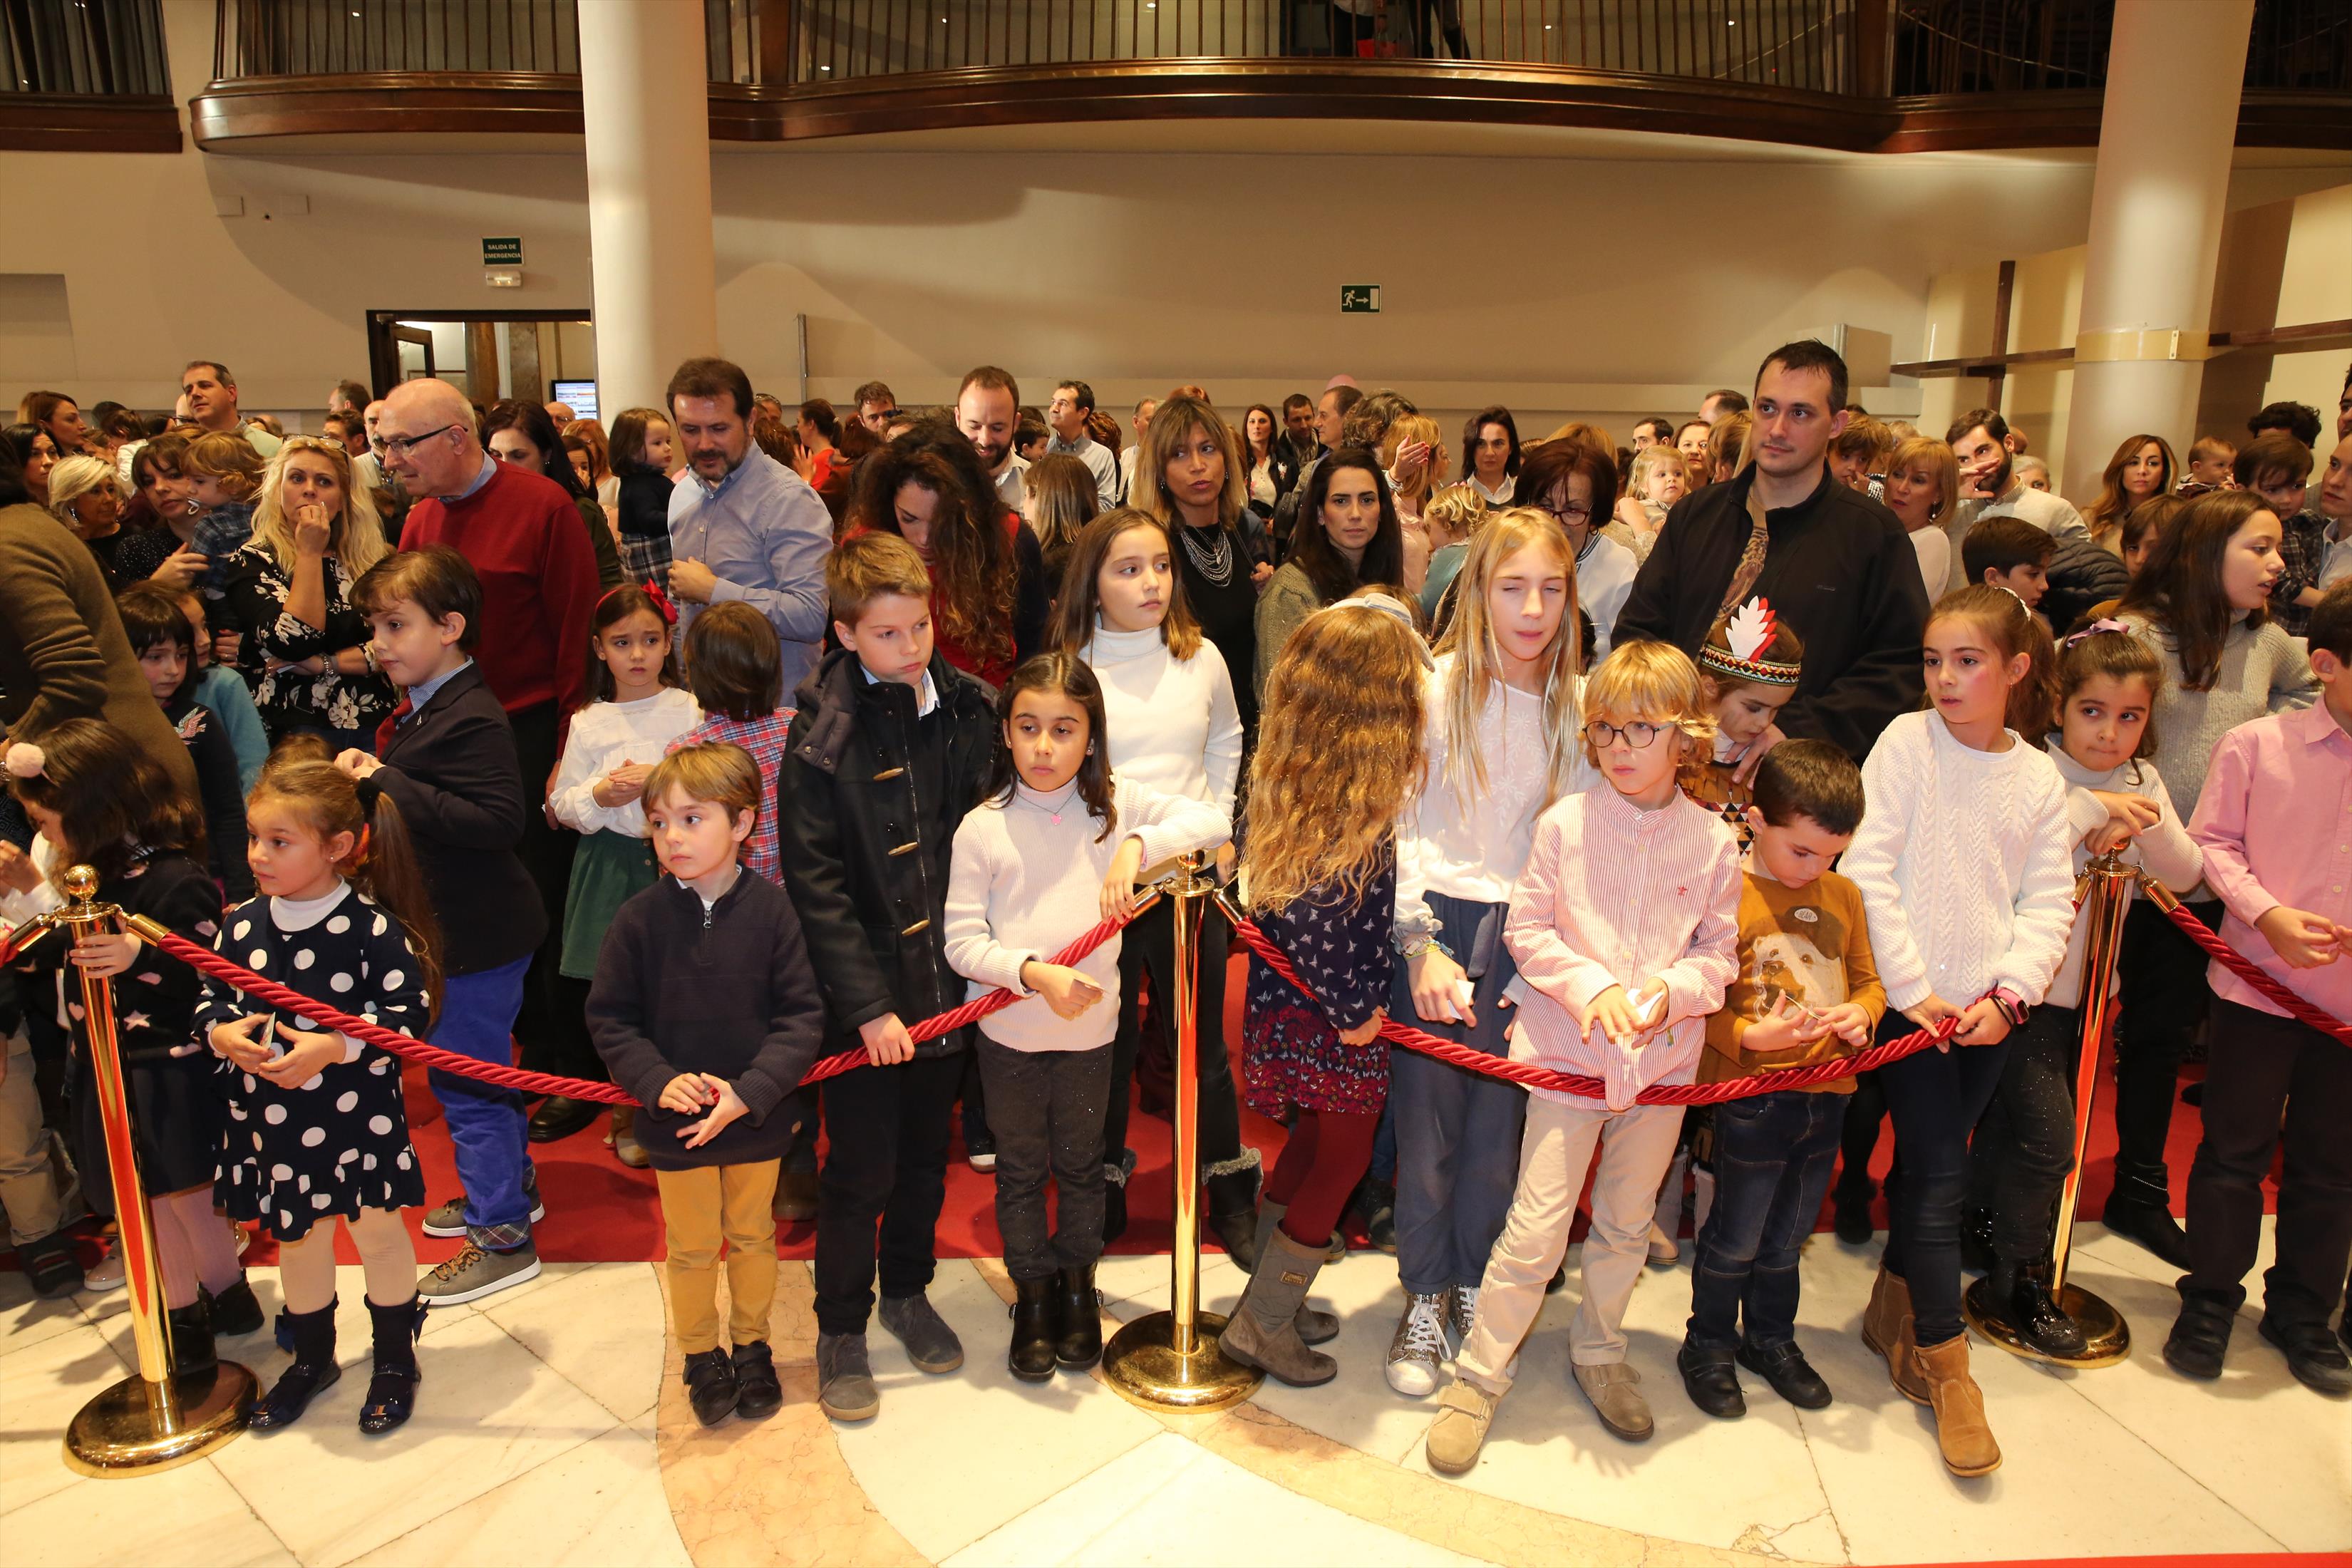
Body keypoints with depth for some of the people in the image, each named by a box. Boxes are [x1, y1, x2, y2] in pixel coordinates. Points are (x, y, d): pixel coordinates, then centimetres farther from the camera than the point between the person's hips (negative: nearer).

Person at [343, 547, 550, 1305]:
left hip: (476, 936, -11)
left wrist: (389, 784, -31)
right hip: (452, 927, 11)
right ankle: (511, 1186, 40)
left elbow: (498, 819, -35)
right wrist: (368, 771, 6)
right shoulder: (422, 706, 9)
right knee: (479, 1069, 23)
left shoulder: (473, 720, -23)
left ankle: (503, 1236, 13)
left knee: (464, 1079, 0)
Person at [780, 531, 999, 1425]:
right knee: (860, 1171, 7)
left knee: (926, 1156, 19)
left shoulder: (968, 710, 0)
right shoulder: (822, 740, -13)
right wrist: (868, 1005, -16)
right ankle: (841, 1329, 27)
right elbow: (816, 888, -13)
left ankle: (909, 1291, 40)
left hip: (950, 981, 4)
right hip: (867, 994, -4)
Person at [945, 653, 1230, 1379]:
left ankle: (1077, 1287, 41)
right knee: (1020, 1170, 16)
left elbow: (1215, 819, -14)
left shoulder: (1116, 803, -7)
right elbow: (963, 941, -12)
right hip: (1009, 1032, -1)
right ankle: (1031, 1296, 36)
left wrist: (1138, 847, -28)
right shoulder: (983, 828, -11)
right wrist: (1035, 973, -26)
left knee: (1080, 1164, 19)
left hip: (1090, 1028, 1)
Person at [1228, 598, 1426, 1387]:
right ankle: (1262, 1324, 23)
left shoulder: (1292, 769, -3)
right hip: (1329, 1017, -8)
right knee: (1342, 1160, 10)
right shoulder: (1354, 801, -28)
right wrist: (1353, 1013, -20)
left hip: (1288, 1007, 8)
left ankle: (1271, 1298, 40)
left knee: (1312, 1144, 24)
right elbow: (1306, 915, -32)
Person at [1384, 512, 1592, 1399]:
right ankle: (1423, 1300, 22)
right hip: (1435, 924, -2)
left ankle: (1475, 1291, 29)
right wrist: (1420, 947, -12)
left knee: (1499, 1124, 9)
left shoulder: (1579, 704, 4)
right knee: (1426, 1117, 4)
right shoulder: (1435, 688, -5)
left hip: (1528, 935, 2)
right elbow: (1396, 827, -5)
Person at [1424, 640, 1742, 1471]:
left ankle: (1599, 1351, 40)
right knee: (1538, 1226, -1)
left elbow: (1720, 952, 2)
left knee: (1626, 1220, 18)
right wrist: (1593, 987, -18)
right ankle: (1479, 1373, 15)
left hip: (1664, 1057, 3)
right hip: (1569, 1050, -2)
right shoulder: (1565, 824, -8)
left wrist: (1671, 988, -17)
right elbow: (1528, 929, -4)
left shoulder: (1713, 841, -3)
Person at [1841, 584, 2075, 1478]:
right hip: (1911, 998, -4)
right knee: (1942, 1174, -4)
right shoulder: (1908, 743, -6)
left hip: (1989, 1009, 4)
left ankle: (1894, 1308, 34)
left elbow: (2048, 900, 5)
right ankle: (1941, 1359, 9)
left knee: (1929, 1162, 14)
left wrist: (2010, 992, -9)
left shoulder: (2040, 778, 5)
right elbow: (1866, 871, -11)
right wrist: (1912, 987, -12)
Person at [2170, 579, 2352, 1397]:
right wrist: (2267, 913, -17)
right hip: (2260, 983, -3)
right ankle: (2210, 1299, 23)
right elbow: (2213, 842, -4)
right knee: (2235, 1147, 8)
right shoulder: (2256, 745, -7)